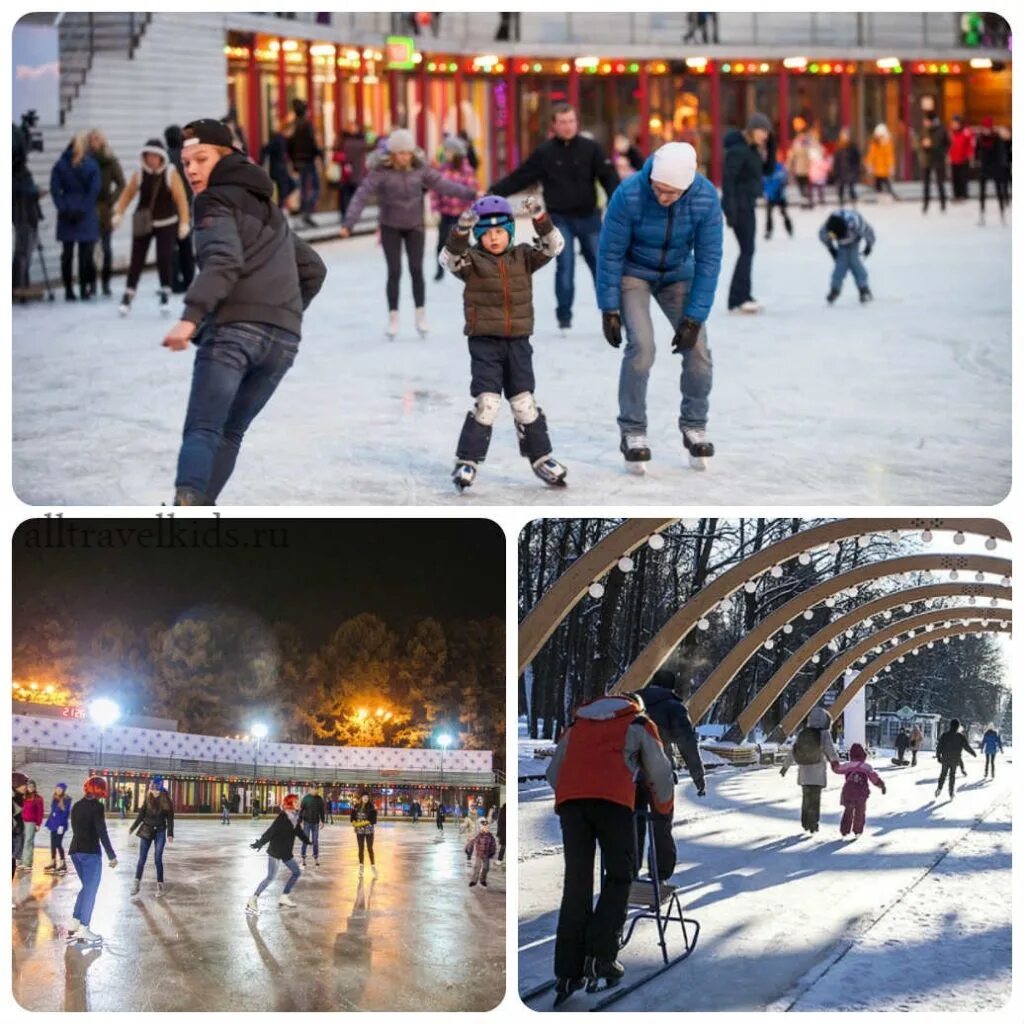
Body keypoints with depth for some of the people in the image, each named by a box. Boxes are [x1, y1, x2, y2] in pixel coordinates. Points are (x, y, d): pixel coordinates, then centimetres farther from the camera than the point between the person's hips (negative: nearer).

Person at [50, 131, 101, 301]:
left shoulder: (61, 164, 2)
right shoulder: (92, 164, -5)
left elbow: (55, 188, -4)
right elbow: (94, 191, -10)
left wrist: (63, 209, -5)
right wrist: (83, 209, -8)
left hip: (67, 214, 2)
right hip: (86, 216, -2)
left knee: (67, 253, 6)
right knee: (85, 253, 4)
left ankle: (69, 291, 5)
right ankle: (85, 289, 4)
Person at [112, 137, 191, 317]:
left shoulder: (171, 174, -11)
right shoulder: (139, 174, -6)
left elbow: (181, 199, -12)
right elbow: (127, 194, 0)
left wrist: (184, 223, -15)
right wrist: (118, 214, -11)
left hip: (166, 223, -2)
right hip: (143, 223, 2)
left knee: (165, 259, -3)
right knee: (136, 260, 0)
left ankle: (165, 297, 12)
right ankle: (127, 298, 5)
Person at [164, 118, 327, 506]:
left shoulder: (217, 202, 3)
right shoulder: (267, 208, 29)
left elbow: (224, 260, -17)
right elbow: (312, 269, 35)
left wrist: (191, 317, -28)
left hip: (233, 328, -7)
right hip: (284, 337, 7)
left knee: (202, 430, -14)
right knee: (229, 432, 15)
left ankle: (187, 505, -35)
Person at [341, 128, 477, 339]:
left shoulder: (420, 169, -9)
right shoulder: (380, 172, -18)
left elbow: (442, 184, -1)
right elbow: (362, 195, -22)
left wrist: (471, 194, -3)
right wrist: (348, 223, -31)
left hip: (415, 226, 2)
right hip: (391, 227, -2)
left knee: (416, 270, 0)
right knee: (394, 272, 0)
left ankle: (421, 317, 15)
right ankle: (393, 319, 14)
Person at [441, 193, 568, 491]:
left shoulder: (522, 257, 6)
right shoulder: (472, 260, -4)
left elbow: (552, 246, -5)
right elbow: (450, 258, -22)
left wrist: (539, 218, -21)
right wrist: (461, 230, -39)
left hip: (518, 342, 3)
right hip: (484, 342, -3)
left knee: (524, 402, 9)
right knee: (487, 403, -12)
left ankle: (541, 457, 21)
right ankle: (466, 462, -4)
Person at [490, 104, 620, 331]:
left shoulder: (590, 148, -2)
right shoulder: (544, 152, -1)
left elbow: (609, 177, -8)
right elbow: (518, 177, -1)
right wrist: (493, 193, -9)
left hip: (588, 217, 1)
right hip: (560, 219, -1)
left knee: (601, 264, 5)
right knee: (565, 266, -9)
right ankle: (564, 315, 3)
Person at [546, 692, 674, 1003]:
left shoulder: (577, 724, 33)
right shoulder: (640, 724, 24)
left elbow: (553, 771, 34)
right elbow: (660, 772, 28)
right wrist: (664, 806, 46)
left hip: (569, 798, 3)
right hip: (613, 799, -3)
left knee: (576, 881, 2)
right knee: (620, 874, 5)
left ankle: (568, 972, -5)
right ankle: (600, 953, -11)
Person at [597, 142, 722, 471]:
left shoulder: (706, 199, -26)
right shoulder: (629, 195, -31)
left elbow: (708, 260, -17)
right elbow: (610, 253, -19)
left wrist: (694, 318, -18)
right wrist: (609, 309, -16)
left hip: (677, 275, 2)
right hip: (633, 274, -2)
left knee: (697, 349, -8)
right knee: (641, 346, -19)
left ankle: (694, 426, 15)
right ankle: (632, 431, -3)